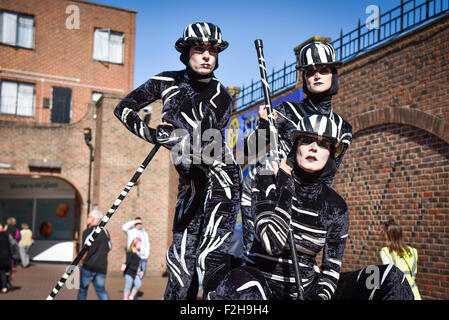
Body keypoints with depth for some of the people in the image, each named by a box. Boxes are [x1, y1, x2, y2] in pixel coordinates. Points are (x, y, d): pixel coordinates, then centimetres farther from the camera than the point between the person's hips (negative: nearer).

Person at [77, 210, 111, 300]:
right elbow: (108, 248, 15)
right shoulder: (105, 232, 10)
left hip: (88, 266, -5)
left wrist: (82, 261, 3)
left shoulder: (88, 231, -9)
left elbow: (85, 250, -12)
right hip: (102, 268, 5)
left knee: (83, 288, 13)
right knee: (101, 290, 7)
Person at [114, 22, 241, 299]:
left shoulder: (222, 98, -3)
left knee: (210, 257, -17)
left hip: (220, 175, -3)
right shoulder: (168, 82, 5)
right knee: (181, 257, 3)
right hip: (191, 182, 3)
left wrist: (167, 135, -21)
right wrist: (151, 134, -2)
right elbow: (124, 108, 10)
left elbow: (204, 146, -16)